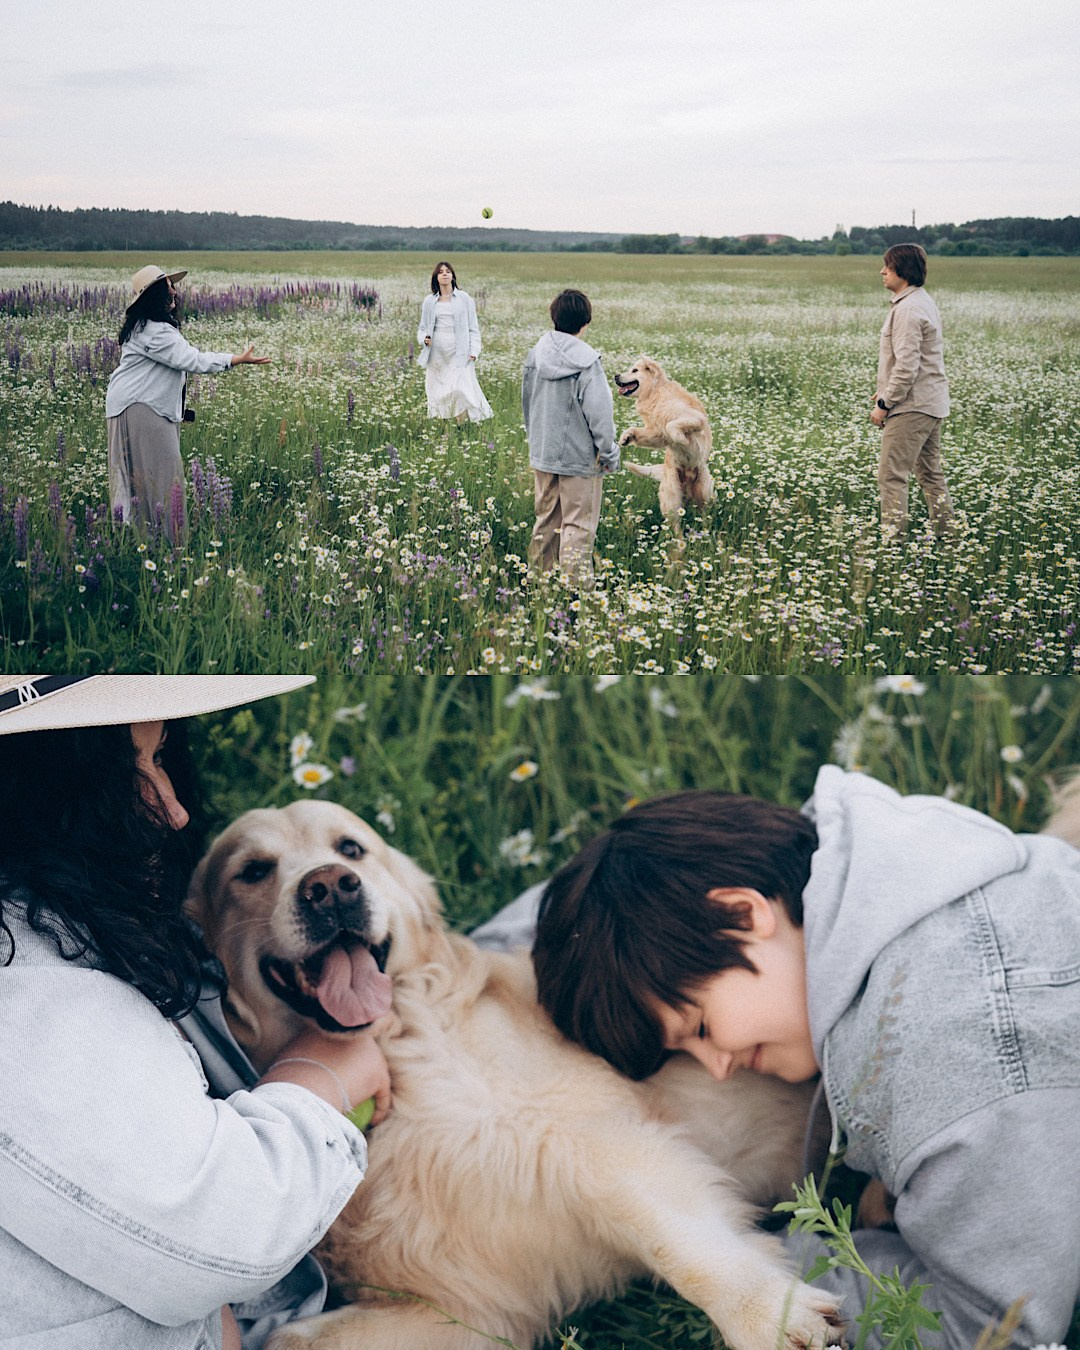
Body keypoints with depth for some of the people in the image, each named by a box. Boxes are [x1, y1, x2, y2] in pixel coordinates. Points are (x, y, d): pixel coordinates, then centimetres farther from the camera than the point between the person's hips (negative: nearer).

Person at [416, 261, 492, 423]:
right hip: (437, 353, 3)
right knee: (437, 392, 2)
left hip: (459, 354, -3)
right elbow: (423, 327, 18)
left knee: (460, 389, -17)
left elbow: (473, 327, 5)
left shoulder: (464, 299, 5)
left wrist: (474, 350, -6)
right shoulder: (429, 301, 11)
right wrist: (424, 338, -5)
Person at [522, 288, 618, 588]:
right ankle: (575, 585, -2)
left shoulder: (535, 355, 3)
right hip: (579, 457, -6)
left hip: (542, 454, 6)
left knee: (545, 521, 17)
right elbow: (599, 412, -16)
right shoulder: (586, 361, -16)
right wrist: (609, 454, -6)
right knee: (578, 526, -1)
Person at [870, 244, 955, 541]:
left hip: (912, 406, -11)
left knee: (892, 475, -8)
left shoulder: (907, 309, -18)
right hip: (932, 403, 11)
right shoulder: (923, 301, 15)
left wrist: (884, 404, -18)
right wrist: (885, 391, 18)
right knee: (930, 473, 17)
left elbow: (907, 366, -24)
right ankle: (945, 534, 23)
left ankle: (892, 537, -7)